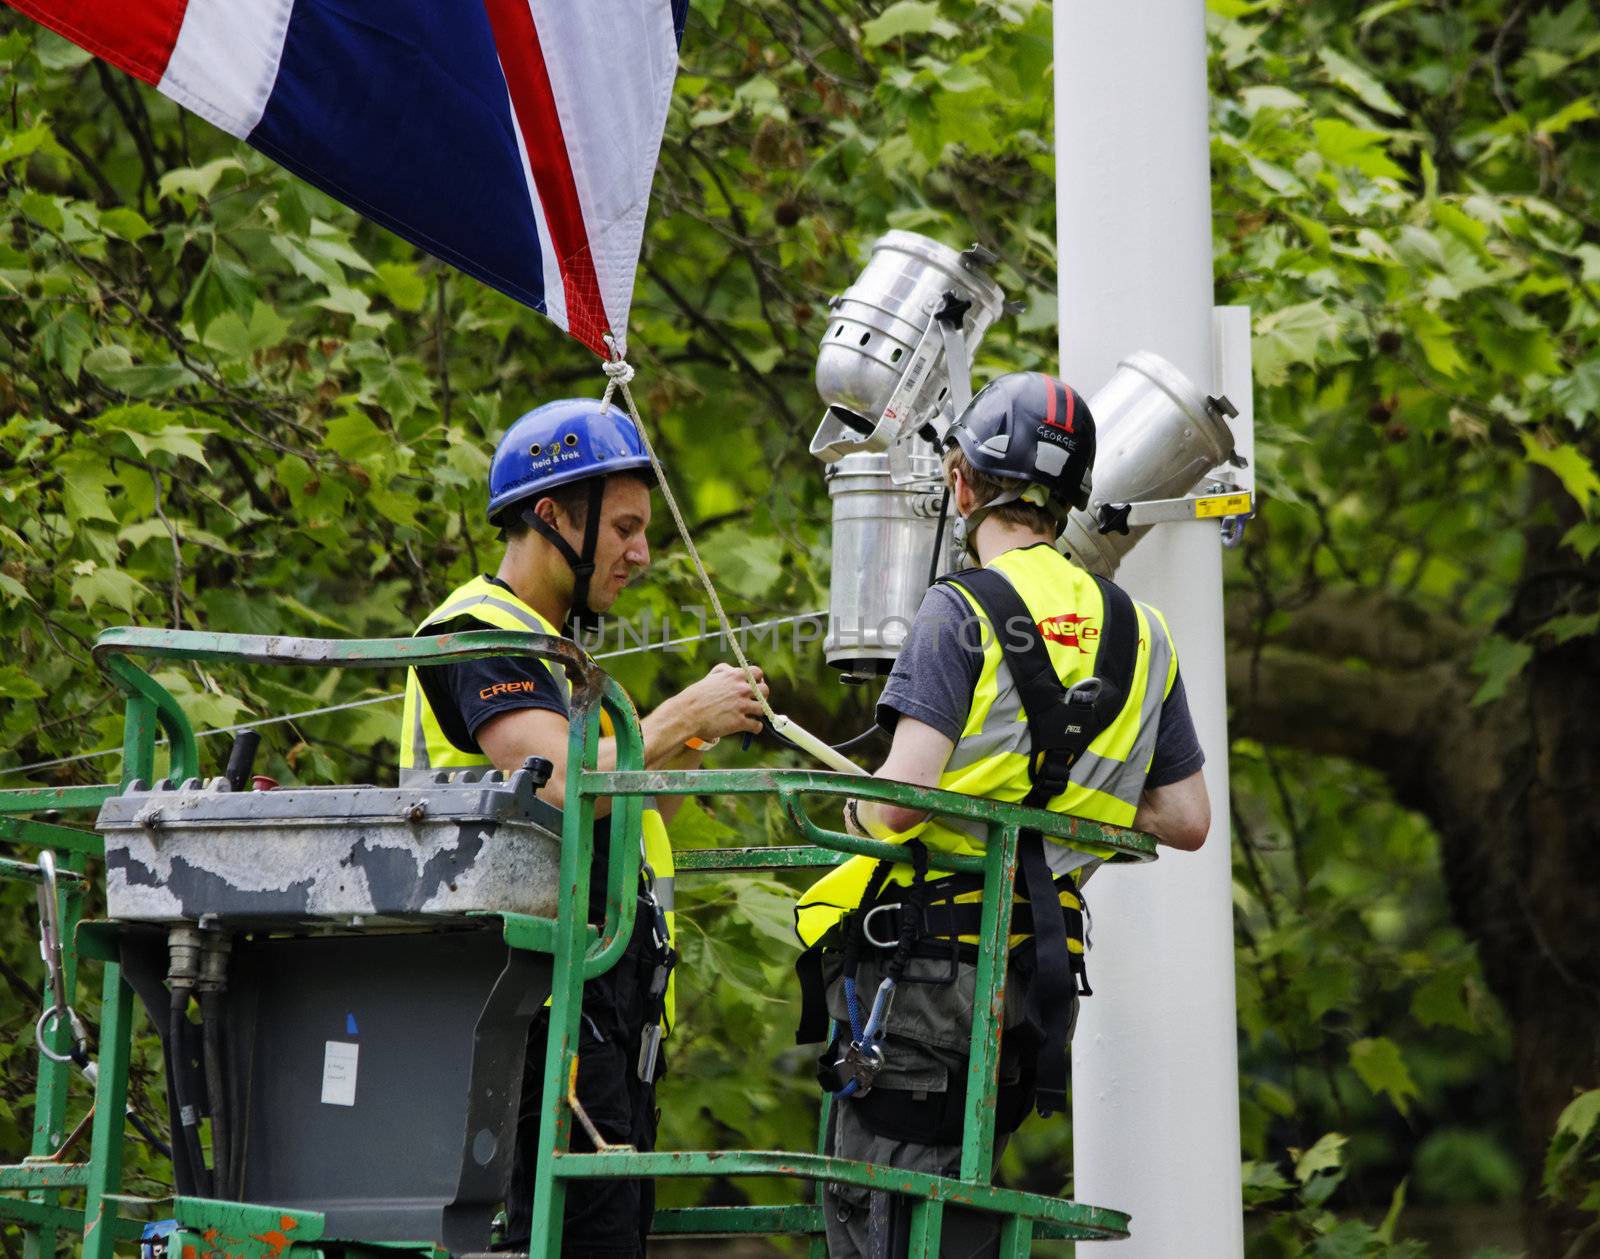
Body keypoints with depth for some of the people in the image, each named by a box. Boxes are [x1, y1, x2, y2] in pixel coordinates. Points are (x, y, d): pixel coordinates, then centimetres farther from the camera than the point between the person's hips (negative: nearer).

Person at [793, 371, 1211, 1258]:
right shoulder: (1140, 634, 12)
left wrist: (857, 813, 5)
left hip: (922, 964, -6)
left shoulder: (962, 610, -8)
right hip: (1035, 976, 6)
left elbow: (903, 800, -17)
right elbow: (1186, 821, 14)